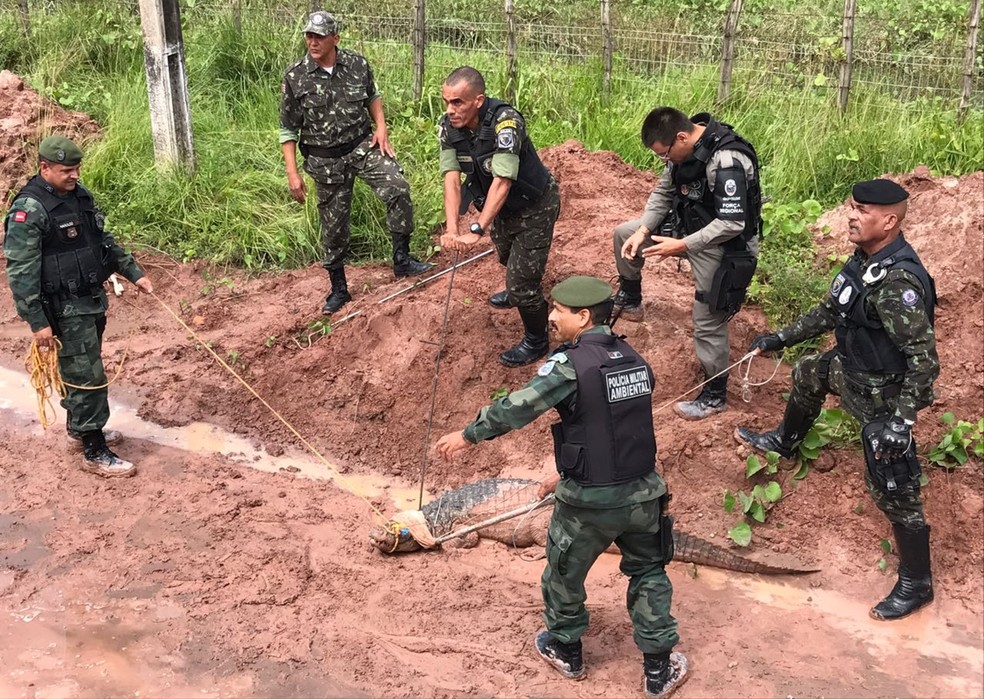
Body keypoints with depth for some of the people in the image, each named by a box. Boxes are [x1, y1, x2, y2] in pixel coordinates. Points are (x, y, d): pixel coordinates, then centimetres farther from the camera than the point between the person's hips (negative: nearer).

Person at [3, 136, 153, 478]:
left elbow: (104, 240, 19)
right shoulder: (29, 210, -20)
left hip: (91, 300, 8)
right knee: (88, 377, -4)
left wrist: (134, 273, 16)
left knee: (81, 369, 22)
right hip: (64, 310, -8)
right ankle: (94, 454, 5)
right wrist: (38, 323, -21)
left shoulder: (79, 195, 5)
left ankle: (79, 429, 40)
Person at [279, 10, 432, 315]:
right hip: (325, 159, -1)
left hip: (363, 145, 1)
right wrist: (292, 173, -7)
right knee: (334, 225, 8)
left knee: (398, 189, -23)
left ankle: (402, 260, -8)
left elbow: (372, 97, 16)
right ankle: (339, 289, 25)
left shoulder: (357, 64, -5)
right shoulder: (294, 78, -10)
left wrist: (381, 128, 1)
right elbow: (288, 130, -3)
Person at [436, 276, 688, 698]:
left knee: (564, 575, 20)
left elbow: (517, 408, -19)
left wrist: (467, 435, -4)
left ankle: (565, 651, 41)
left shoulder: (571, 364, -18)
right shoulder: (635, 361, 4)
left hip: (589, 503, -5)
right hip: (642, 494, 5)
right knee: (649, 573, 24)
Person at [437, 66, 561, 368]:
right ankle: (517, 292, 65)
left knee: (523, 278, -5)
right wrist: (452, 228, -40)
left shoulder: (505, 121, -36)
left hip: (535, 205, -7)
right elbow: (452, 179, -25)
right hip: (502, 206, 7)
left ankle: (536, 341, 20)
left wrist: (477, 230, -48)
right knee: (507, 258, 32)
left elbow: (502, 181, -42)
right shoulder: (449, 127, -19)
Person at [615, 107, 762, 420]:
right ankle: (629, 301, 28)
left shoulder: (727, 162, -33)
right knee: (624, 235, 8)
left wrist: (681, 245, -29)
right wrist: (642, 230, -9)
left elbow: (732, 224, -31)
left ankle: (715, 396, 17)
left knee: (708, 323, -2)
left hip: (721, 245, -8)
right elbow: (663, 192, 4)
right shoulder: (683, 146, -7)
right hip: (690, 226, 8)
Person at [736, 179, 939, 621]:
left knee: (893, 490, -1)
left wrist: (901, 420, -33)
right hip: (851, 370, 10)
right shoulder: (864, 260, -4)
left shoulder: (898, 282, -33)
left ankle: (916, 584, 16)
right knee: (807, 375, 33)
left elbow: (924, 359, -32)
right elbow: (830, 311, 12)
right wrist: (781, 338, 16)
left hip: (883, 395, -10)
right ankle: (784, 442, 62)